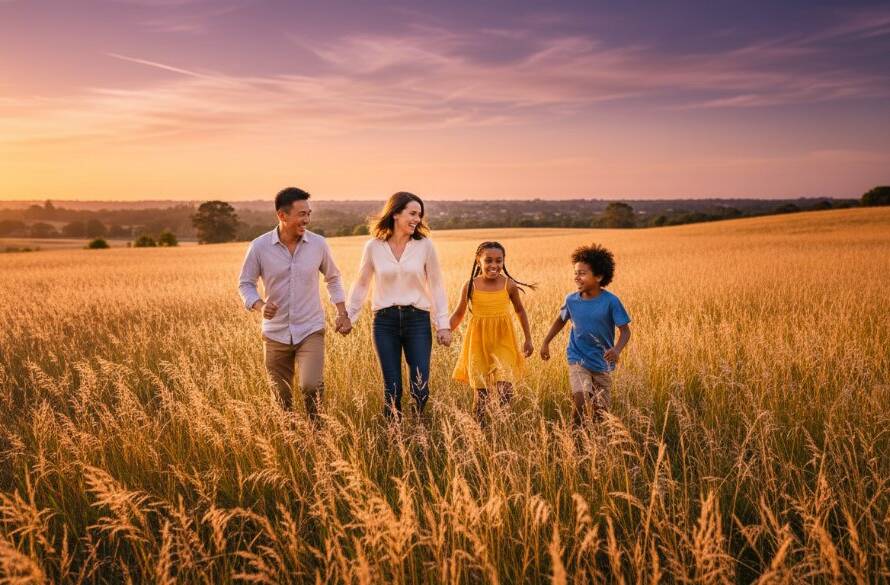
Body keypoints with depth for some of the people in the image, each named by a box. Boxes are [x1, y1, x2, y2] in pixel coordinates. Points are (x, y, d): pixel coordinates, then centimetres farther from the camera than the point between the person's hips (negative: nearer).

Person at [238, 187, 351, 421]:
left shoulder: (318, 244, -4)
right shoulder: (259, 247, -8)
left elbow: (333, 278, 12)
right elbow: (245, 283, 0)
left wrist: (342, 314, 5)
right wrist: (260, 305, -20)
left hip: (311, 331, 0)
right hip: (276, 334, 1)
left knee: (311, 386, -19)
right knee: (282, 399, 11)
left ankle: (316, 426, 11)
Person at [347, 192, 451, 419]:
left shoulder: (425, 245, -2)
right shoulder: (374, 246, 0)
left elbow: (436, 286, 3)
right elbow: (361, 285, 10)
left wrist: (443, 324, -1)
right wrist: (347, 317, 10)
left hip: (417, 320, 0)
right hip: (385, 322, 0)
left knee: (420, 388, -2)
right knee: (392, 389, 6)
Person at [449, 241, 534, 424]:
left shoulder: (509, 285, -6)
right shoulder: (470, 286, -7)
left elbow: (520, 310, 9)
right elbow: (458, 314, 4)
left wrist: (528, 339, 11)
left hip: (503, 341, 0)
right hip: (478, 341, 0)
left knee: (504, 385, -13)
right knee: (481, 388, 7)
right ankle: (479, 426, 21)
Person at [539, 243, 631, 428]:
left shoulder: (611, 301, -15)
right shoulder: (571, 299, -6)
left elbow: (625, 330, -12)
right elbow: (561, 320, 13)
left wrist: (617, 349, -31)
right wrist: (545, 342, 14)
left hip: (602, 363, 0)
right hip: (578, 359, 0)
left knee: (600, 410, 9)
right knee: (579, 399, -22)